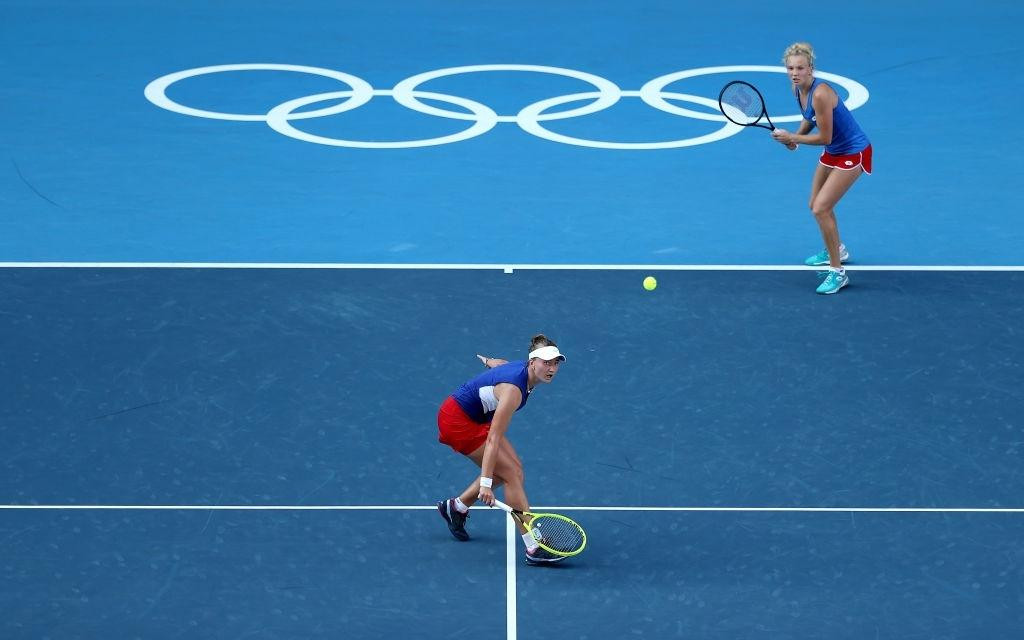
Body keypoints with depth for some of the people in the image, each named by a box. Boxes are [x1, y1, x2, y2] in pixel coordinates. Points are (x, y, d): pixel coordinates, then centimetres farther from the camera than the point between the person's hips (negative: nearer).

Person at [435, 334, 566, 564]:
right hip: (457, 421, -10)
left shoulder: (524, 368, -6)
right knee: (511, 473, -14)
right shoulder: (513, 389, -32)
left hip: (475, 418, 10)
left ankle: (457, 507, 26)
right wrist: (485, 483, -36)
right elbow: (493, 438, -35)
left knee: (512, 466, 10)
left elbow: (499, 363, 19)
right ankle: (534, 549, -14)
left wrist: (488, 361, 43)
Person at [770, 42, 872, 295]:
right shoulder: (798, 88, -4)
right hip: (833, 151, 10)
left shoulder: (820, 94, -31)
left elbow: (824, 138, -26)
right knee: (816, 205, 22)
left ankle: (838, 273, -6)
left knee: (821, 209, -16)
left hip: (853, 153, -10)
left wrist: (792, 138, -18)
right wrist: (796, 136, -3)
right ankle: (836, 250, 49)